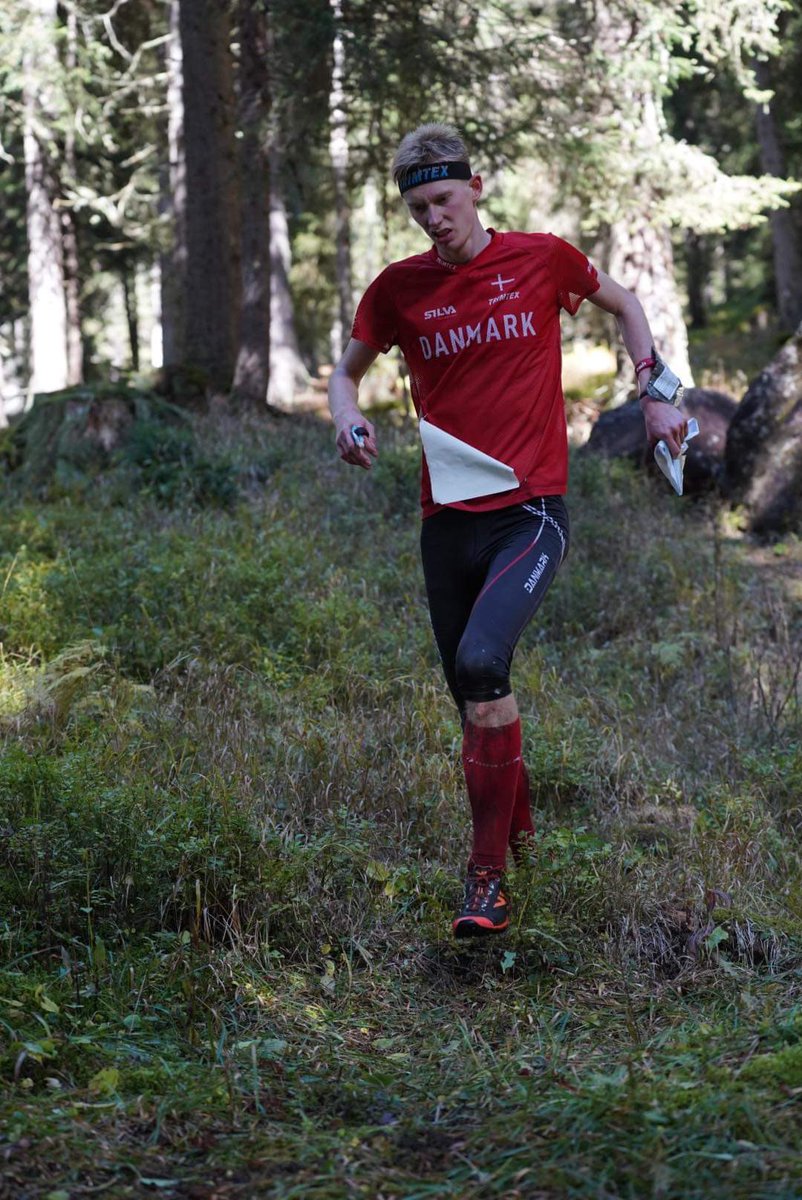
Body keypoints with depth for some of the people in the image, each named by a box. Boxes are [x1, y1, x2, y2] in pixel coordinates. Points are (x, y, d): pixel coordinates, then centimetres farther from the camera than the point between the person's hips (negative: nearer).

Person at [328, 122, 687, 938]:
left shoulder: (541, 259, -1)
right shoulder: (399, 288, 3)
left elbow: (623, 304, 18)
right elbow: (346, 370, 17)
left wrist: (653, 394, 9)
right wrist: (347, 422, -5)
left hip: (532, 511, -3)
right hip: (447, 521, 4)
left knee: (481, 662, -25)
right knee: (472, 695, 10)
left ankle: (488, 873, -17)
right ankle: (515, 823, 38)